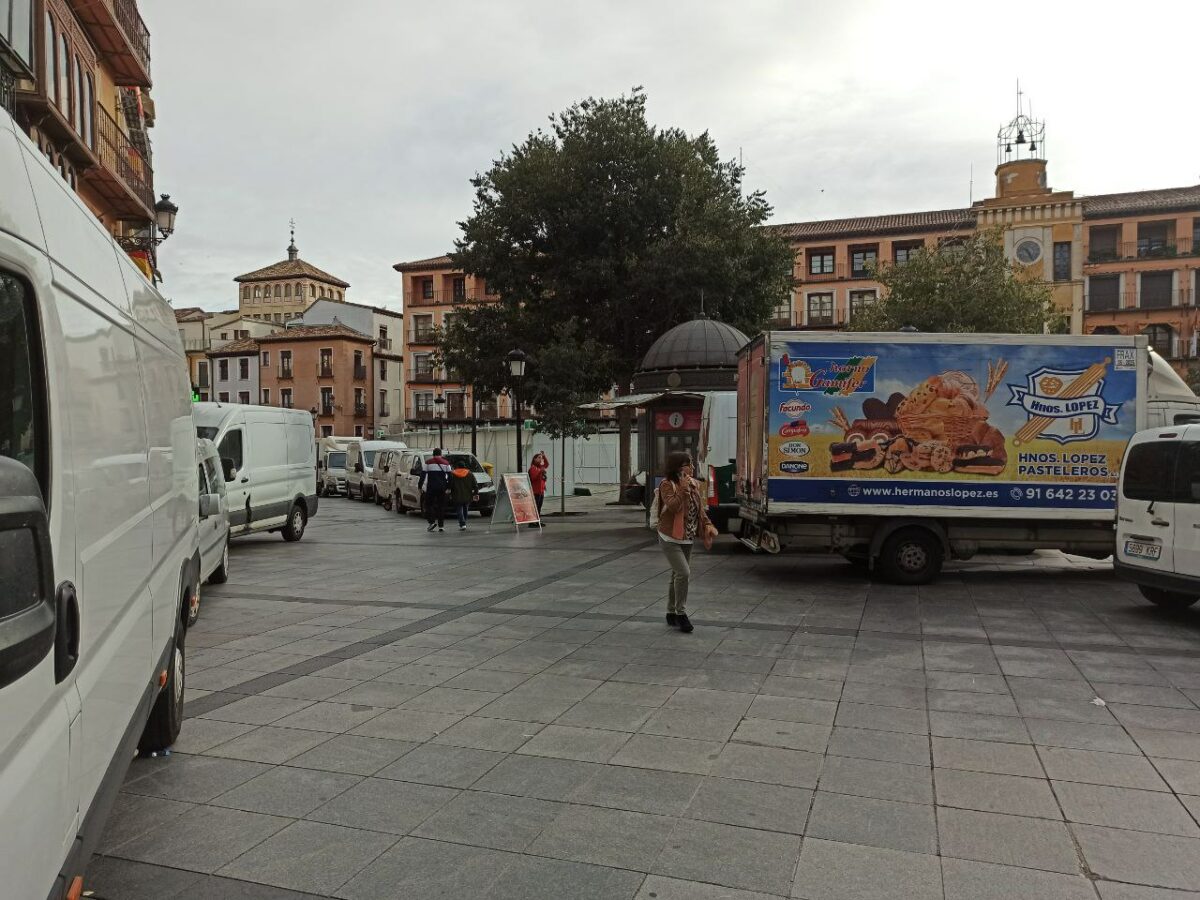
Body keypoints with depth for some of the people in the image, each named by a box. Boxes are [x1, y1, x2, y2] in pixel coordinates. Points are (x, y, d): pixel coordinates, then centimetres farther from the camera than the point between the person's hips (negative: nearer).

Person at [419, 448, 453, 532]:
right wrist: (449, 487, 11)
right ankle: (441, 525, 4)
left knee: (429, 504, 8)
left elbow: (423, 475, 0)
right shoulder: (446, 463, 7)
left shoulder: (428, 462, 1)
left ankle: (432, 521, -10)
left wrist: (420, 486, 4)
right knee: (441, 506, 6)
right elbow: (449, 476, 7)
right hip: (442, 487, 2)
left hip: (431, 487, -2)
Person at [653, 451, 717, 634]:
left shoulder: (694, 484, 6)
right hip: (670, 538, -7)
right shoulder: (667, 485, -14)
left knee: (678, 575, 14)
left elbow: (700, 509, 14)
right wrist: (683, 488, -26)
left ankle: (672, 613, 26)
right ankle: (681, 613, -2)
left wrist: (707, 525, 1)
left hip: (687, 538, 7)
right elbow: (673, 506, -27)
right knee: (684, 573, -17)